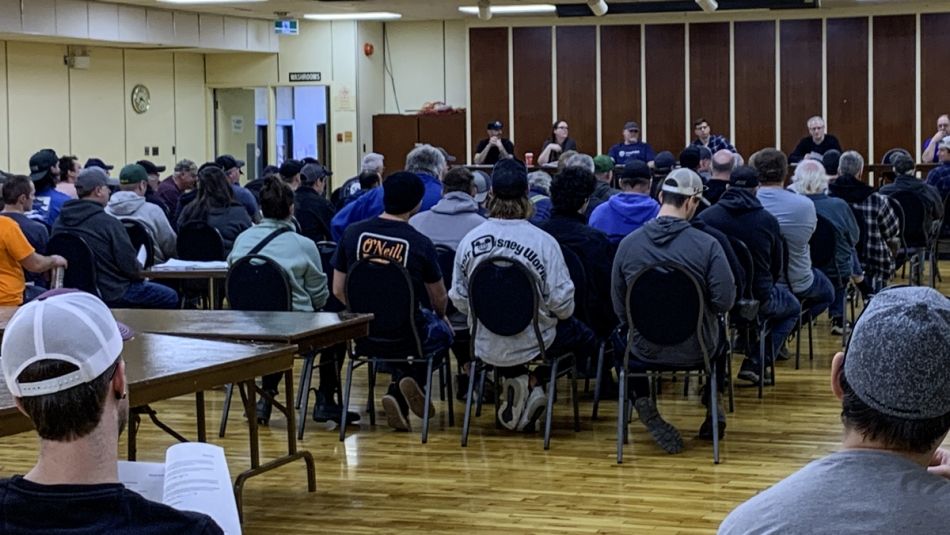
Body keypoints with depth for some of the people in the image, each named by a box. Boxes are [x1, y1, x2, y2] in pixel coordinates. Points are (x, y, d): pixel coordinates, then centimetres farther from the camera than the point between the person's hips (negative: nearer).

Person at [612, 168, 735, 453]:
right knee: (718, 335, 35)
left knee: (621, 338, 34)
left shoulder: (628, 244, -10)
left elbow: (619, 307, -2)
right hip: (697, 349, 0)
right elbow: (725, 301, -16)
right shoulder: (707, 245, -17)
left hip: (644, 350, 0)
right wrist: (699, 304, 5)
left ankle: (643, 404, 12)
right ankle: (713, 407, 28)